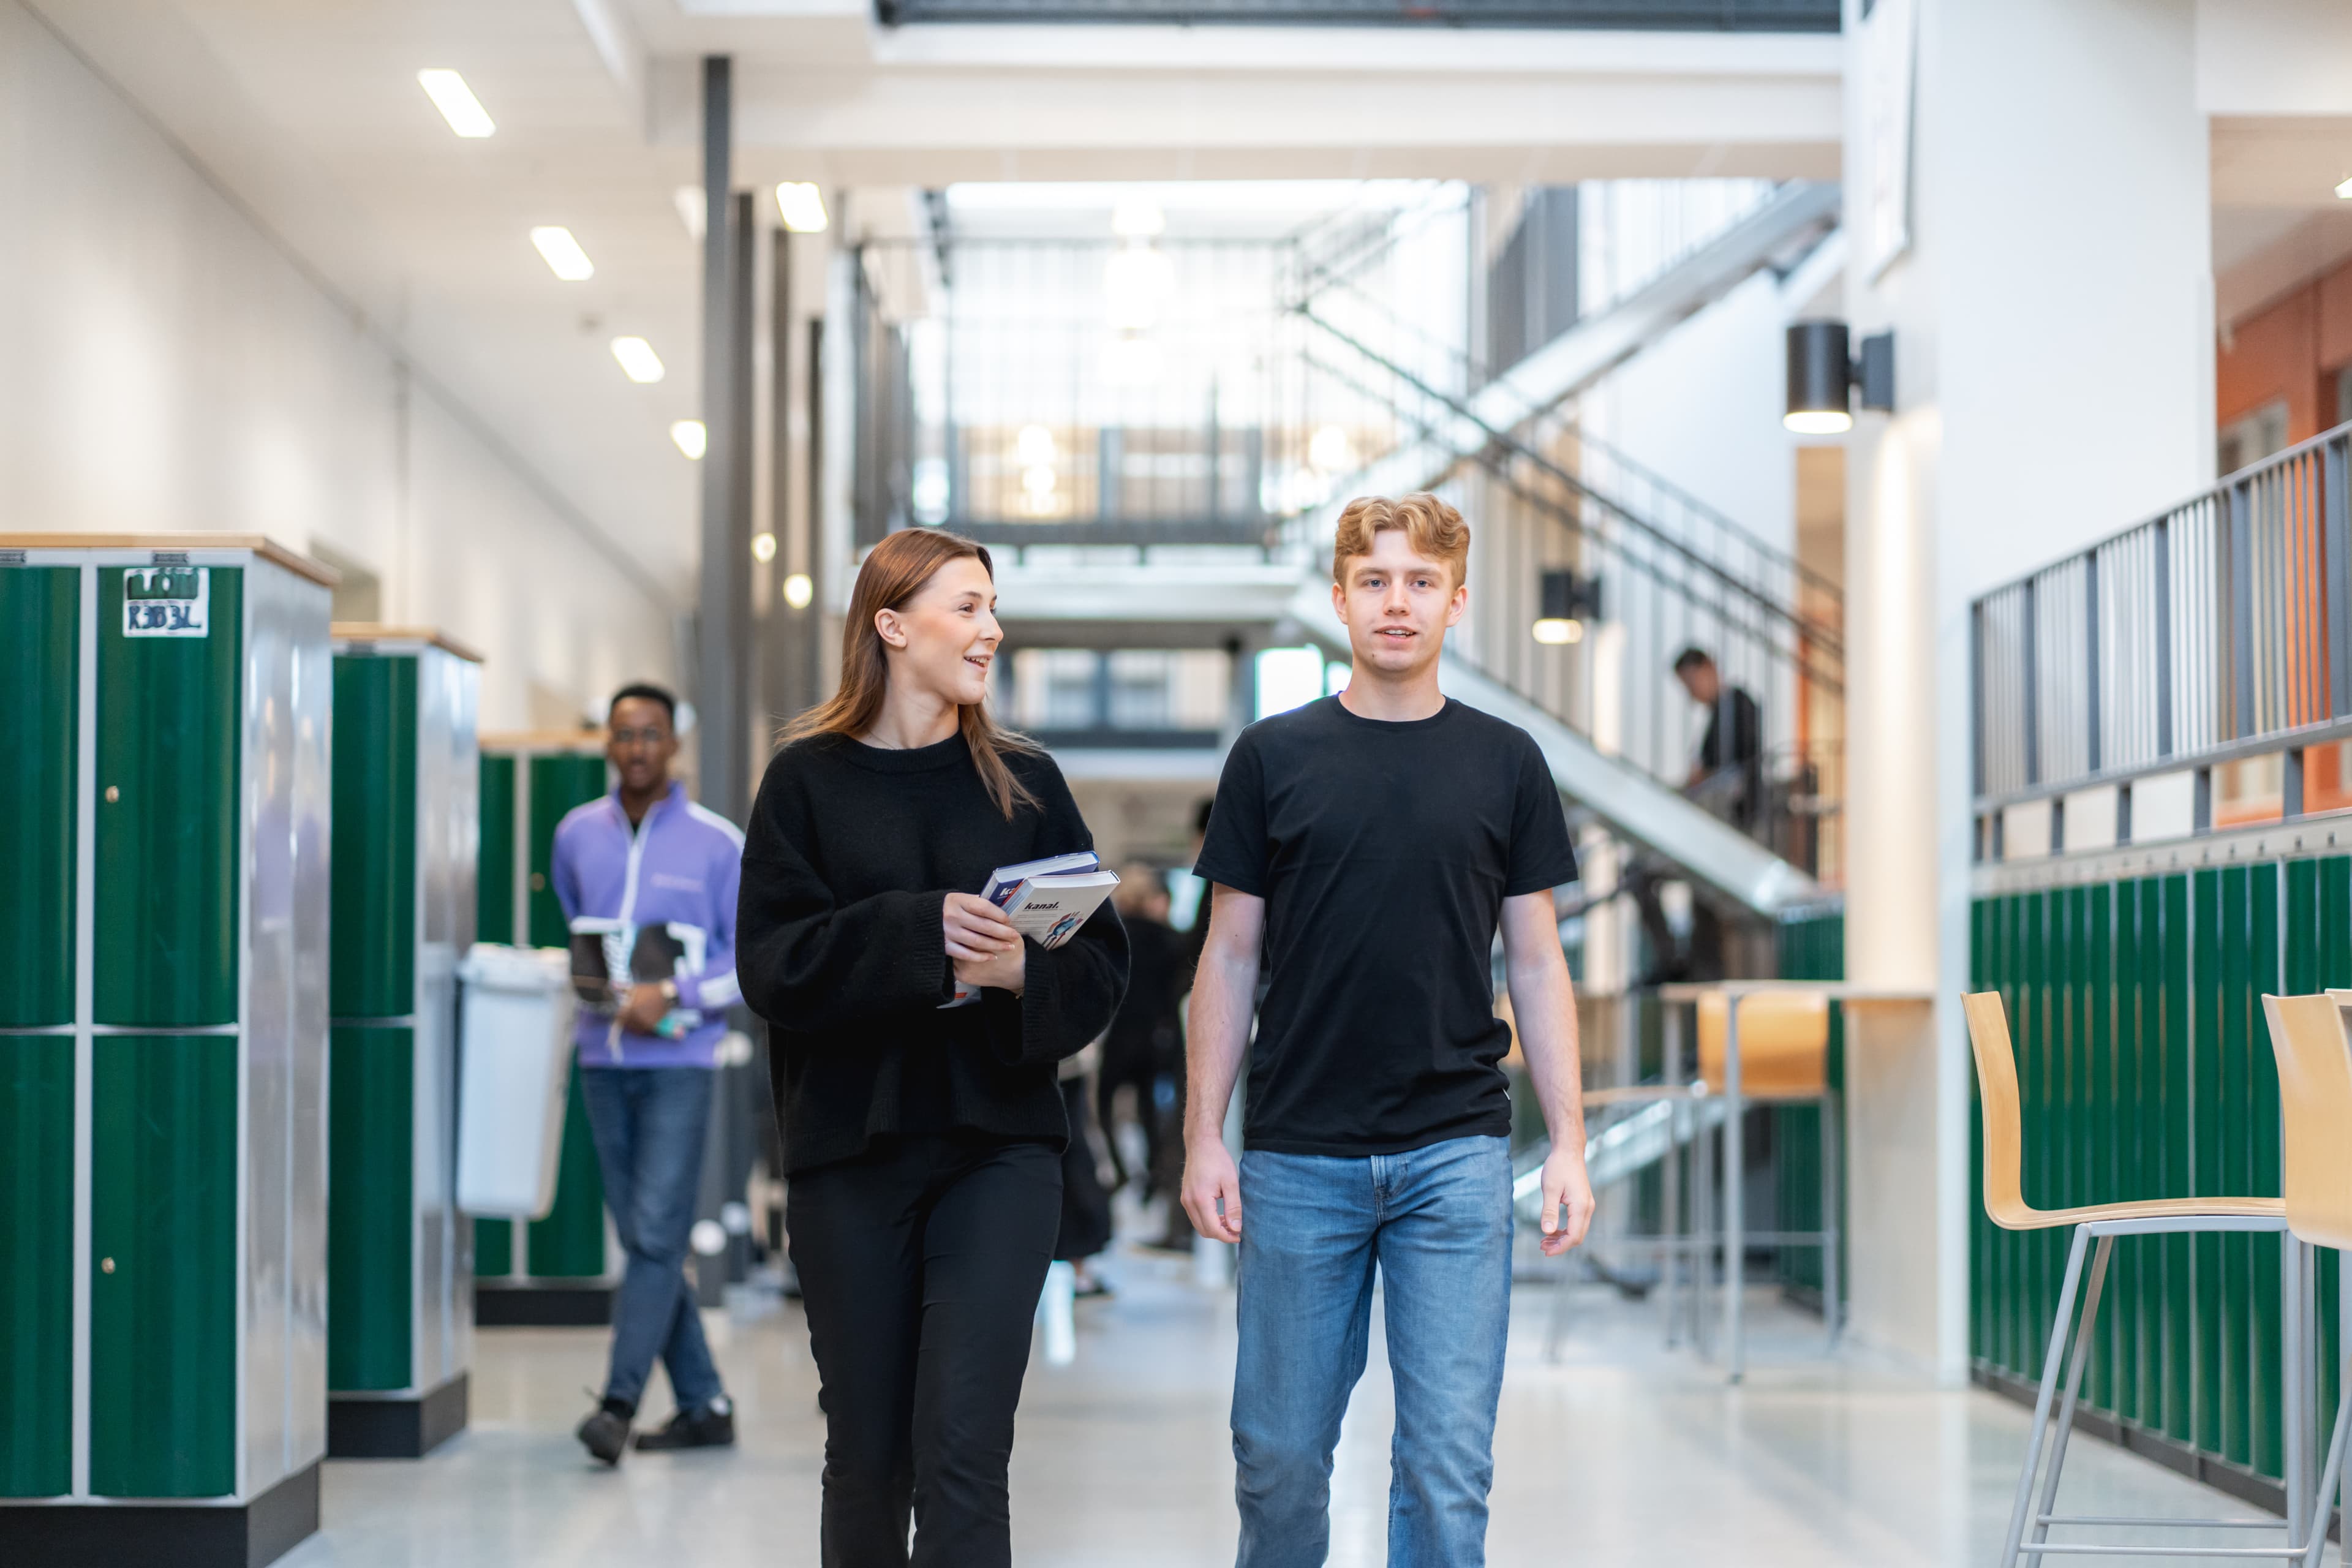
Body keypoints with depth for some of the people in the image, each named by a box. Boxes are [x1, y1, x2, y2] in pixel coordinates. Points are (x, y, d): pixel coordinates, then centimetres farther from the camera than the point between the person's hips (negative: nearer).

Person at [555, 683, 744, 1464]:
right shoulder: (577, 834, 9)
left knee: (656, 1236, -12)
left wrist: (674, 996, -13)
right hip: (602, 1057, 5)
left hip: (678, 1057, -5)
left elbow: (755, 956, -3)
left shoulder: (716, 842, -2)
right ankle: (703, 1404, 15)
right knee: (641, 1238, 7)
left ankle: (619, 1401, -14)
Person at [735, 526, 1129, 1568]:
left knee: (962, 1454, -10)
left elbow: (1102, 961, 6)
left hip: (997, 1147, 0)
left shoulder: (1024, 781, 8)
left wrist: (1023, 972, -16)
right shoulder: (809, 779, 3)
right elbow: (772, 965, -6)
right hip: (850, 1151, 0)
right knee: (866, 1455, 7)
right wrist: (921, 932, -19)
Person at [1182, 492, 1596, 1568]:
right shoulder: (1274, 758, 4)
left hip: (1455, 1154, 0)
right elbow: (1230, 959, 6)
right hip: (1298, 1153, 0)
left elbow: (1536, 965, 7)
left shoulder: (1505, 764, 6)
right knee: (1280, 1452, 6)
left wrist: (1568, 1143, 0)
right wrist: (1204, 1135, -1)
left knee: (1448, 1461, -2)